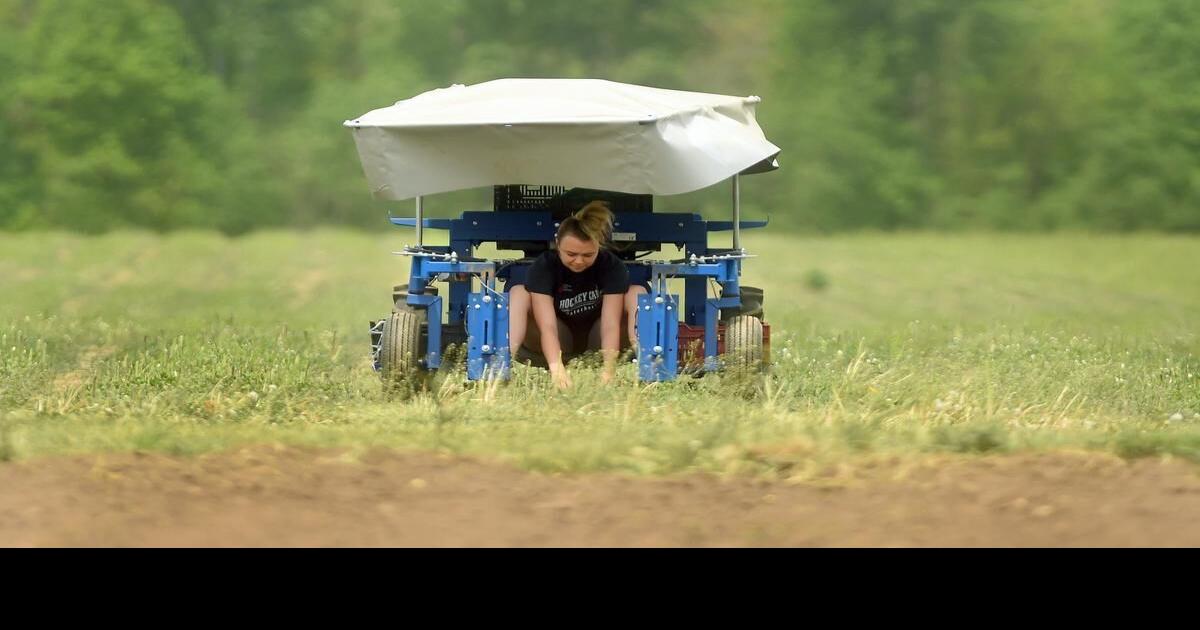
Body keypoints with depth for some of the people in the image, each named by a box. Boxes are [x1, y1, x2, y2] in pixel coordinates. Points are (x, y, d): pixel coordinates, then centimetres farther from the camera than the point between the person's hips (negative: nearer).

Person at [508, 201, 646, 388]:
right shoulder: (543, 267, -23)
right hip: (559, 343, -1)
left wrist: (609, 368, -46)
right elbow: (547, 326, -34)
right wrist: (557, 369, -51)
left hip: (596, 342, 1)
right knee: (518, 293, -23)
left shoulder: (613, 267, -20)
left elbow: (610, 324, -29)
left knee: (636, 293, -21)